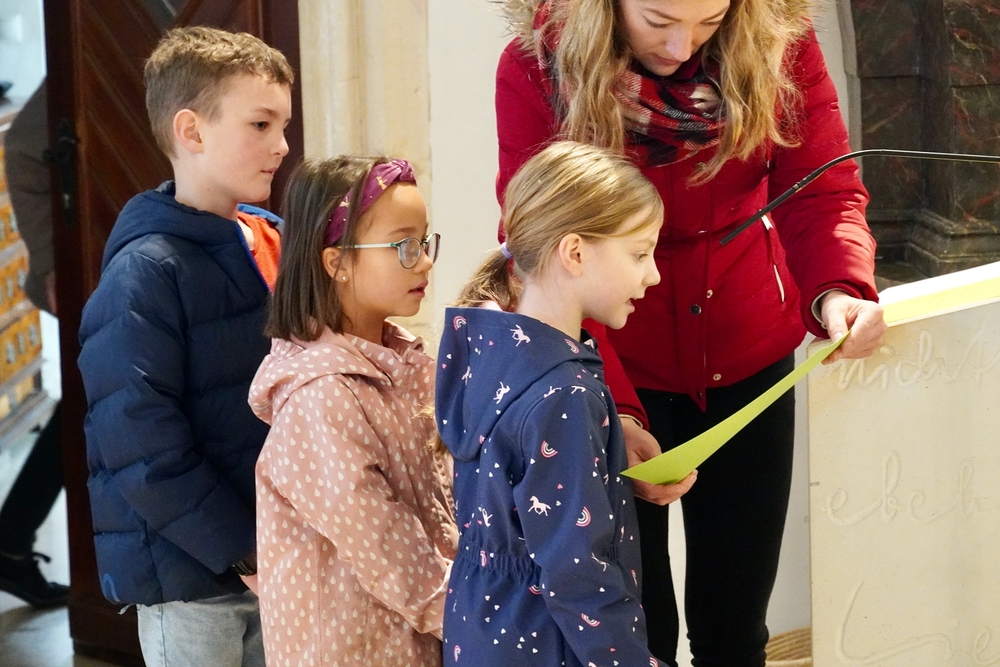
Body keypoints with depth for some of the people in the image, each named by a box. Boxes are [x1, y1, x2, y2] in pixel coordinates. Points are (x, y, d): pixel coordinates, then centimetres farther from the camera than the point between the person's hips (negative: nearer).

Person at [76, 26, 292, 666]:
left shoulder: (278, 246, 5)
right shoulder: (146, 274, -16)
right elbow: (142, 445, -20)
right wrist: (243, 548, -17)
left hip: (278, 556, 6)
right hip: (192, 578, -6)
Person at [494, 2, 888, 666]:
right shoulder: (538, 69, -19)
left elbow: (822, 191, -11)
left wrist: (838, 289, -34)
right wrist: (613, 414, -30)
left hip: (746, 355, 2)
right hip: (614, 369, -2)